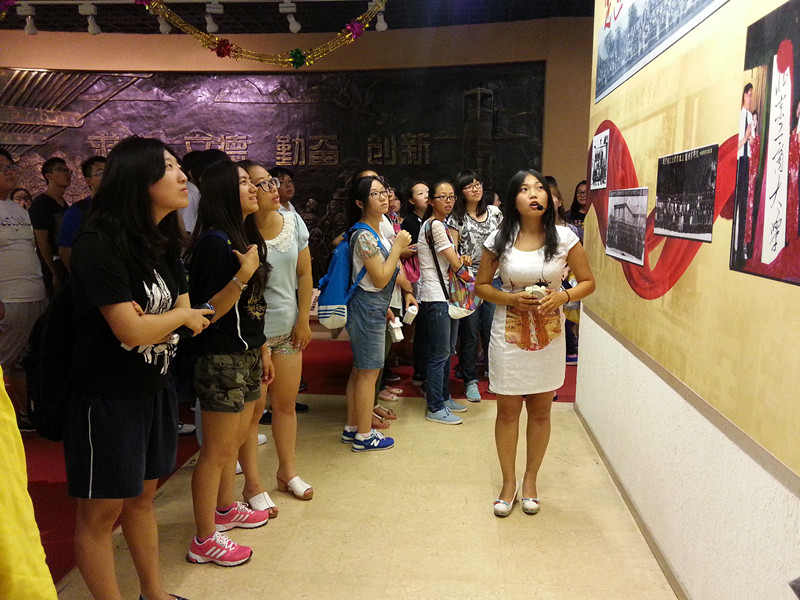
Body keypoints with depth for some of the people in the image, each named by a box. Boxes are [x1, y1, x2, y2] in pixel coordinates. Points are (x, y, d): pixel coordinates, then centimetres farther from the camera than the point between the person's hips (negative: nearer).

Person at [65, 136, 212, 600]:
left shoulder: (165, 244, 5)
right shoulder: (100, 244, -20)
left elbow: (190, 321, 2)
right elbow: (130, 331, -24)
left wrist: (151, 320, -19)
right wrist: (182, 316, -7)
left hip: (156, 391, 8)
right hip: (107, 400, -8)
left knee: (143, 495, 21)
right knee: (102, 513, 8)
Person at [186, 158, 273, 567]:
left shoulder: (245, 236, 11)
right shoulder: (214, 241, -17)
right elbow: (208, 312, -19)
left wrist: (262, 349, 18)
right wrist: (242, 275, -27)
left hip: (247, 354, 9)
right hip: (221, 359, -9)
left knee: (236, 439, 20)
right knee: (217, 450, 2)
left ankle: (225, 509, 39)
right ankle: (204, 540, 16)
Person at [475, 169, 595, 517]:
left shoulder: (564, 239, -5)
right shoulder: (499, 240, -5)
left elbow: (587, 282, 3)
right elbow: (481, 285, 2)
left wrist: (562, 296, -17)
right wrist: (512, 299, -15)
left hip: (549, 335, 1)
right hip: (509, 335, 0)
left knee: (540, 411, 12)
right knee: (508, 411, 8)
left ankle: (530, 479, 32)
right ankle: (508, 482, 27)